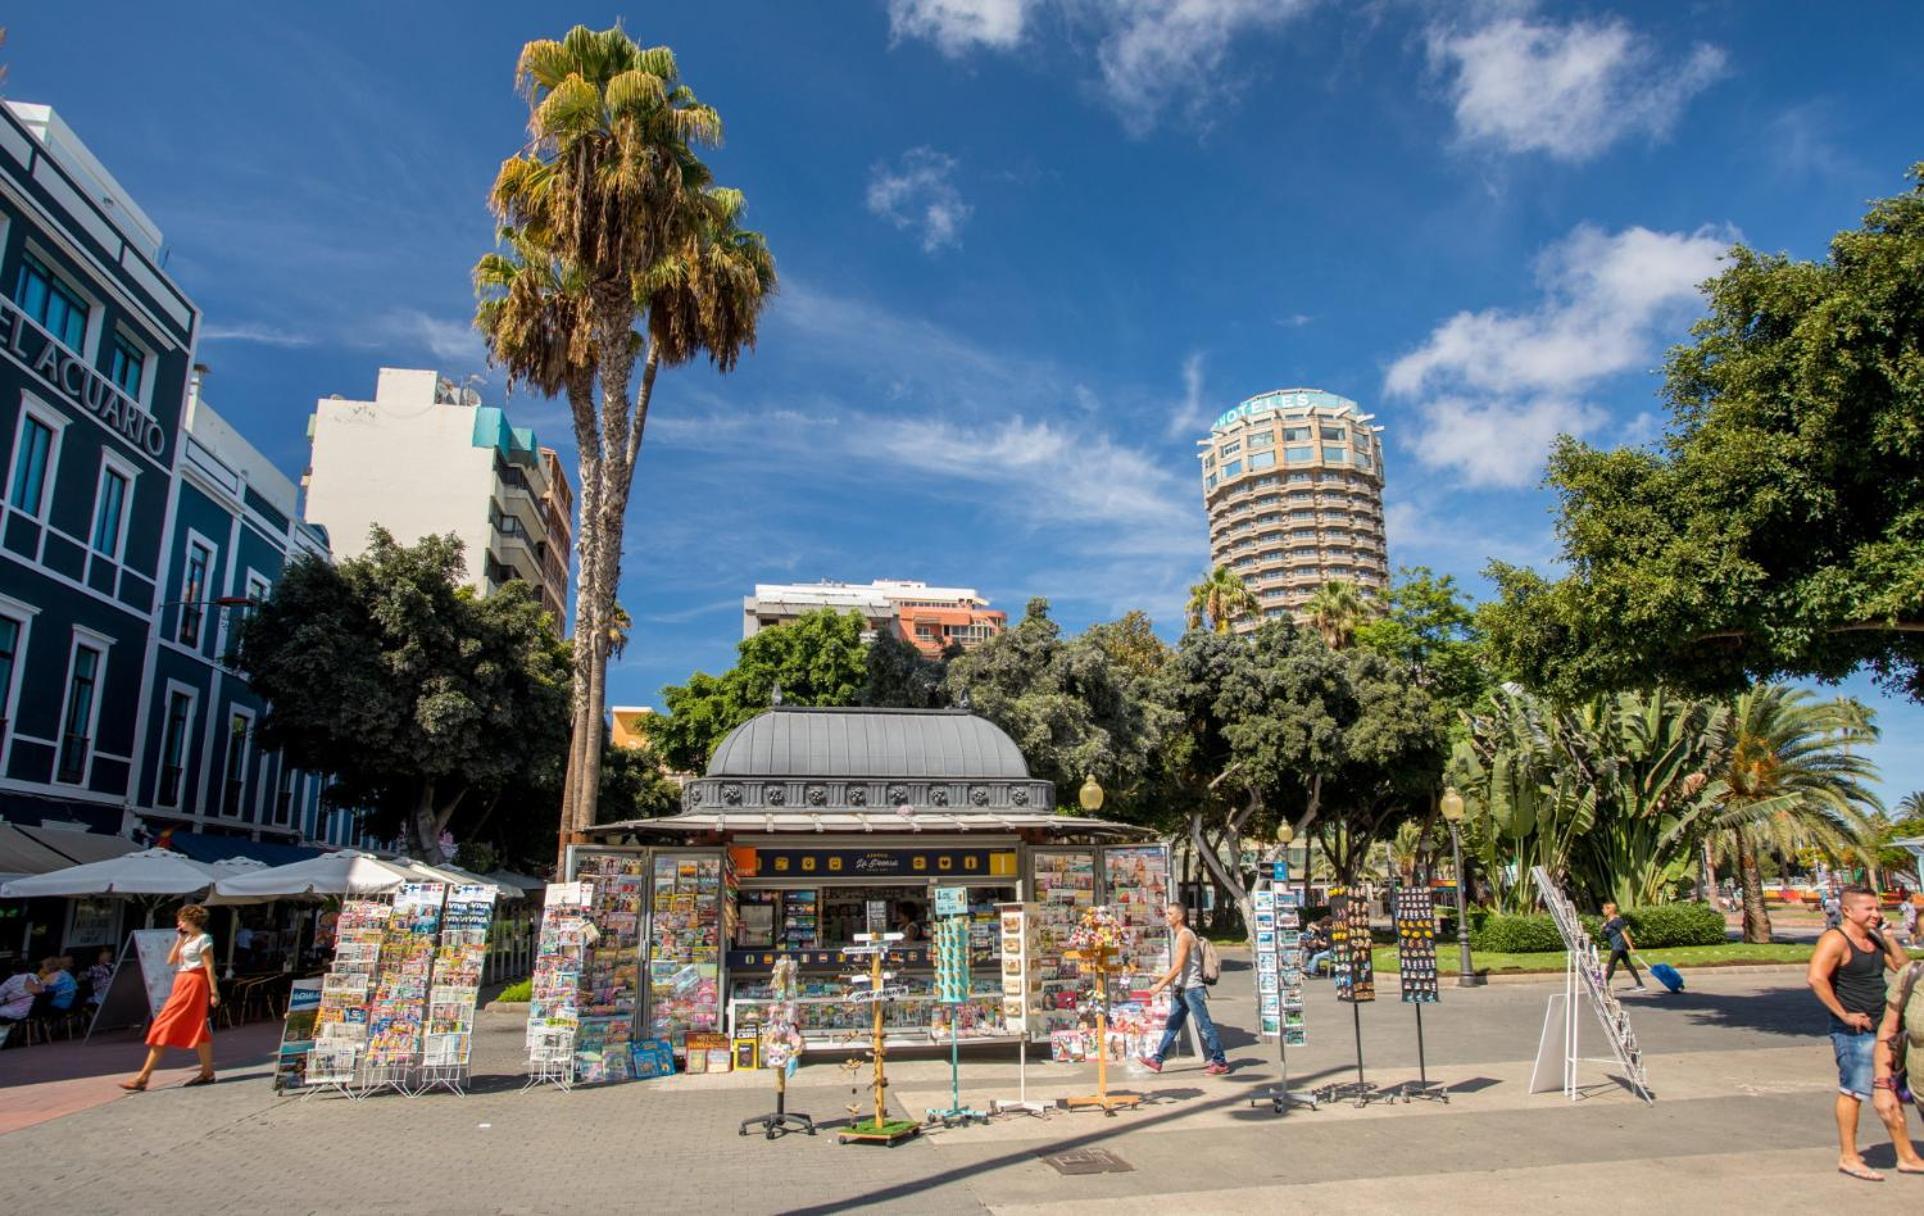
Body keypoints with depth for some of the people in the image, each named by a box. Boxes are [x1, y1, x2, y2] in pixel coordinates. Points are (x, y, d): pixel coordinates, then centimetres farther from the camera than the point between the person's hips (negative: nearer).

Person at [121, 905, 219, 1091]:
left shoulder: (203, 939, -10)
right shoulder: (187, 939, 15)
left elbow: (209, 967, -13)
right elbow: (171, 961, 13)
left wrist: (214, 992, -16)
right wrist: (179, 939, 6)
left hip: (192, 985, -9)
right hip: (183, 984, 9)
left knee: (165, 1026, -8)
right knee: (197, 1029, 10)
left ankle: (143, 1077, -5)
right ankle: (208, 1072, 14)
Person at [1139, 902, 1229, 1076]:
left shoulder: (1185, 936, -16)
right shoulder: (1181, 935, 13)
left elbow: (1178, 966, -22)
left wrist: (1160, 985, -21)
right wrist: (1165, 978, 21)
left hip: (1192, 989, -10)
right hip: (1182, 989, 10)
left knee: (1205, 1025, -2)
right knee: (1172, 1025, 10)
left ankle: (1220, 1063, 5)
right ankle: (1157, 1060, 12)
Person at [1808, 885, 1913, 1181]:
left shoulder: (1873, 939, 11)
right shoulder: (1835, 940, -16)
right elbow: (1815, 978, -27)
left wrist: (1887, 934, 2)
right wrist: (1844, 1014, -22)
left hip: (1881, 1029, 9)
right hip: (1854, 1031, -9)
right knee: (1853, 1091, -2)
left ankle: (1905, 1155, 28)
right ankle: (1848, 1157, 7)